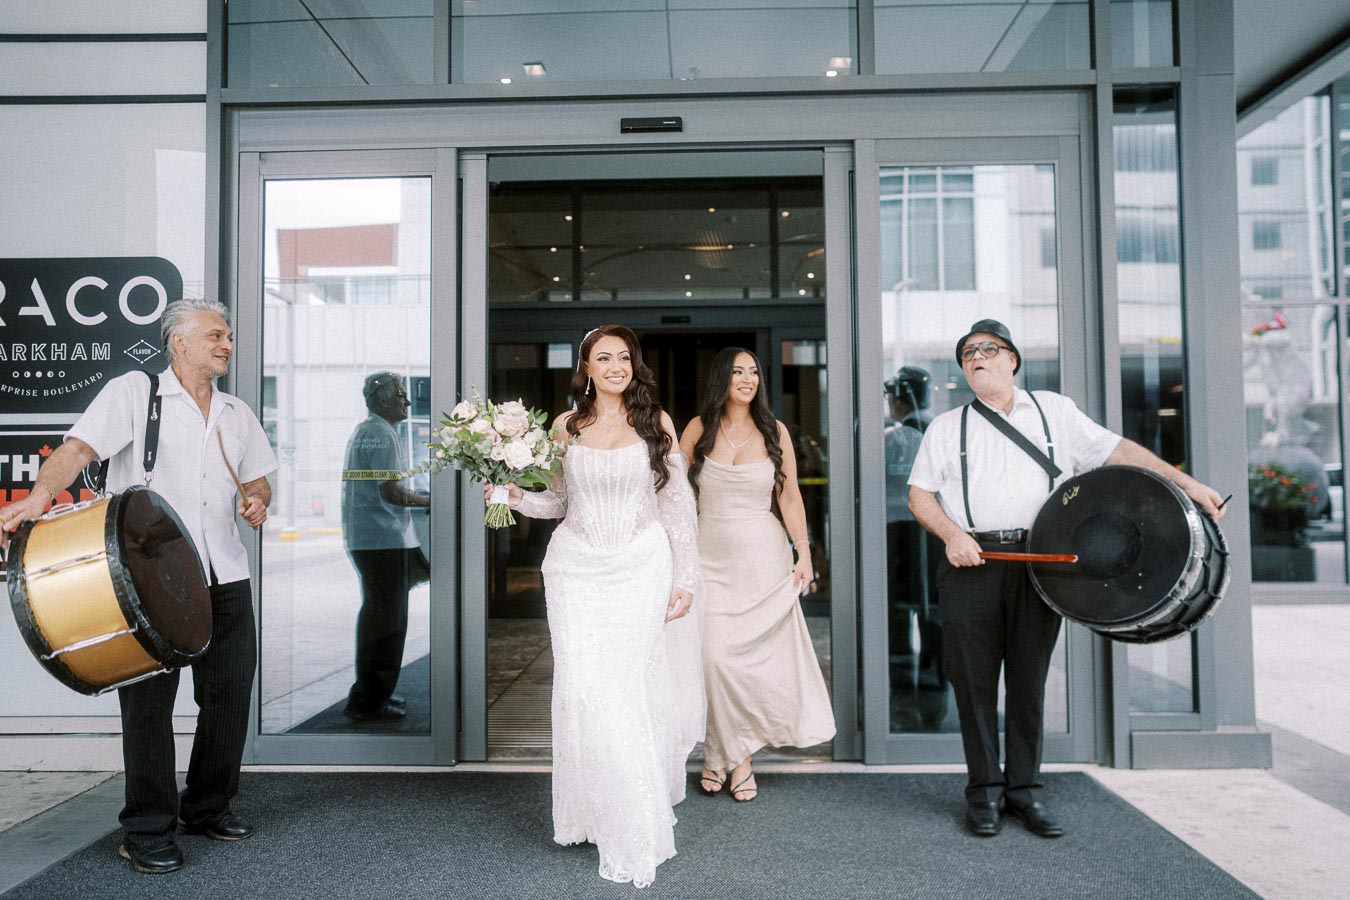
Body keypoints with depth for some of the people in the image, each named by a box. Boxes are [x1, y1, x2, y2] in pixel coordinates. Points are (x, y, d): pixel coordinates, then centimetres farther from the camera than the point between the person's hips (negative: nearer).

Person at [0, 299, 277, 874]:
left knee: (230, 691, 9)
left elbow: (258, 478, 23)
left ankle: (207, 808, 28)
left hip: (224, 576, 5)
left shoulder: (237, 414, 17)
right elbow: (80, 447, -13)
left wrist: (257, 501, 1)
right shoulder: (134, 393, 0)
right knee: (149, 699, 0)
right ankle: (147, 830, 15)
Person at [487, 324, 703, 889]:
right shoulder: (566, 426, 7)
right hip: (577, 566, 1)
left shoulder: (656, 422, 3)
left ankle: (633, 819, 16)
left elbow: (677, 504, 4)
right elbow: (558, 502, 15)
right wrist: (516, 496, -5)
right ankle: (597, 810, 15)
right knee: (584, 685, -5)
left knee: (628, 683, -2)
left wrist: (686, 578, 1)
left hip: (641, 566, -1)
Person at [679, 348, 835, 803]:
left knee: (759, 653, 3)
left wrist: (804, 553, -1)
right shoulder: (699, 429, 2)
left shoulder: (774, 431, 3)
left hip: (763, 556, 0)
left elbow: (789, 496, 5)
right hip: (711, 556, 0)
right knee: (714, 655, -3)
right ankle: (721, 754, 16)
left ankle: (740, 754, 20)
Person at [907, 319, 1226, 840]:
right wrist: (951, 535, -9)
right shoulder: (947, 427, 12)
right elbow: (920, 494, 8)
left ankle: (1025, 789, 17)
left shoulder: (1054, 411, 14)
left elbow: (1116, 450, 8)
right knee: (974, 679, 1)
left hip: (1039, 561, 0)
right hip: (970, 562, 0)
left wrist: (1184, 482, -2)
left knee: (1029, 678, 5)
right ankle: (985, 790, 14)